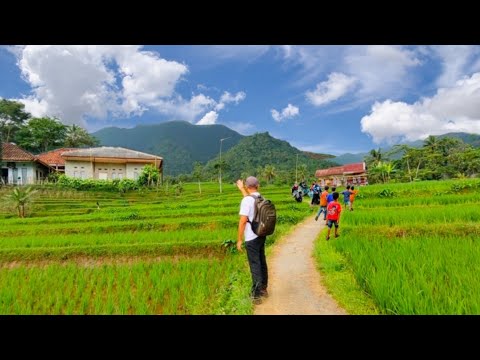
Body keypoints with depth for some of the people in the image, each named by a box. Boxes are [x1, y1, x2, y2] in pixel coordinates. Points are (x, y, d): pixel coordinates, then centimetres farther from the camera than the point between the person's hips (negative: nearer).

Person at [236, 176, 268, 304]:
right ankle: (263, 289, 33)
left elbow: (243, 221, -20)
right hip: (262, 235, 7)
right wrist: (241, 189, 38)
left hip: (252, 238, -7)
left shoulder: (246, 200, -18)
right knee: (262, 262, 18)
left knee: (255, 266, 1)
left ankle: (256, 295, 9)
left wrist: (239, 239, -11)